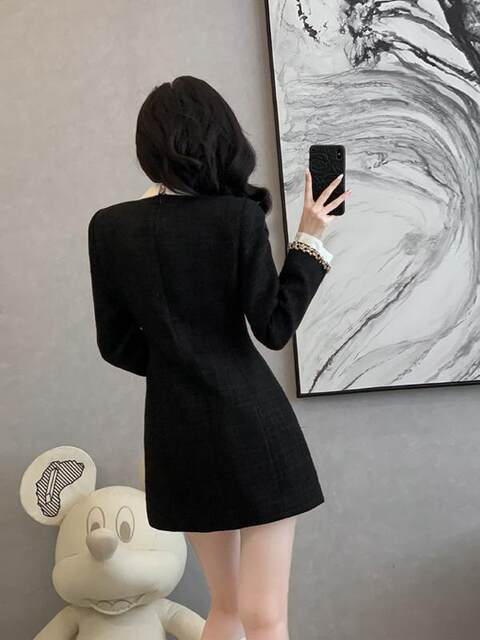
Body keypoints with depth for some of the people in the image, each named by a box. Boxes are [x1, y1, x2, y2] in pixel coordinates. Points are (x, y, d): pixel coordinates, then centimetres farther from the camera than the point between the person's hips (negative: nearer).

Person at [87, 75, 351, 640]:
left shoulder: (110, 226, -1)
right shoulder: (240, 216, -10)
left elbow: (116, 344, 4)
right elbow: (274, 329, -8)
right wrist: (308, 240, 0)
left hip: (176, 430, 5)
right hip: (250, 422, -4)